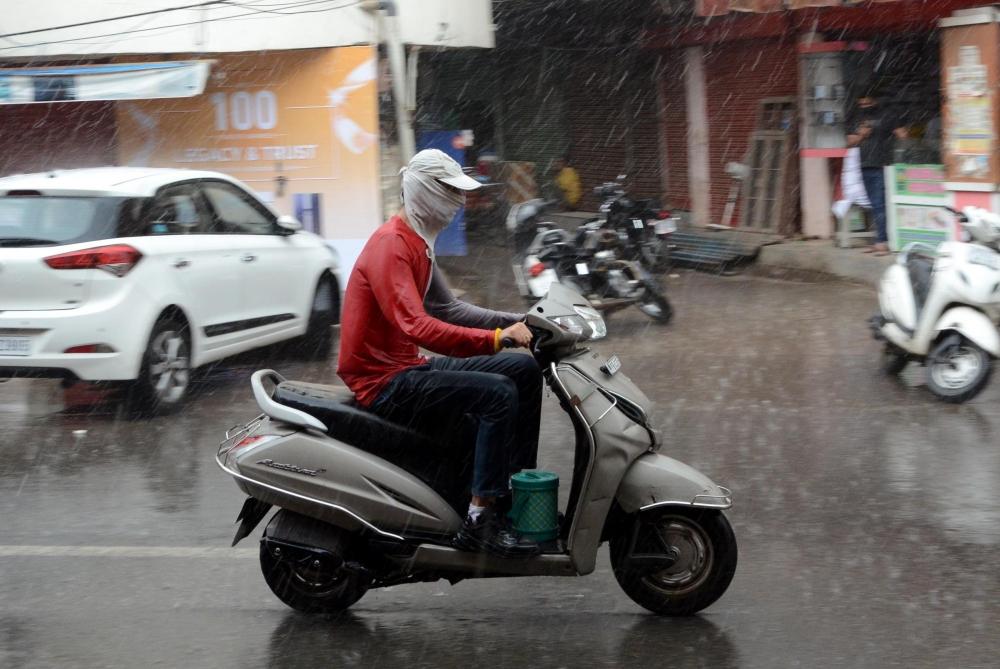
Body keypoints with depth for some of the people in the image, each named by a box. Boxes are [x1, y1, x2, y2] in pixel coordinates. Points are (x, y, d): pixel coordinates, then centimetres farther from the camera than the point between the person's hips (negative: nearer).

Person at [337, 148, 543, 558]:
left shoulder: (416, 243, 14)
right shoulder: (391, 246, -19)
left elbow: (446, 308, 19)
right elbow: (417, 327, -32)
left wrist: (517, 322, 8)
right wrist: (495, 338, -37)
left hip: (408, 368, 10)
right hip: (383, 382, -10)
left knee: (523, 369, 6)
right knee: (497, 394, -25)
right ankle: (481, 521, -23)